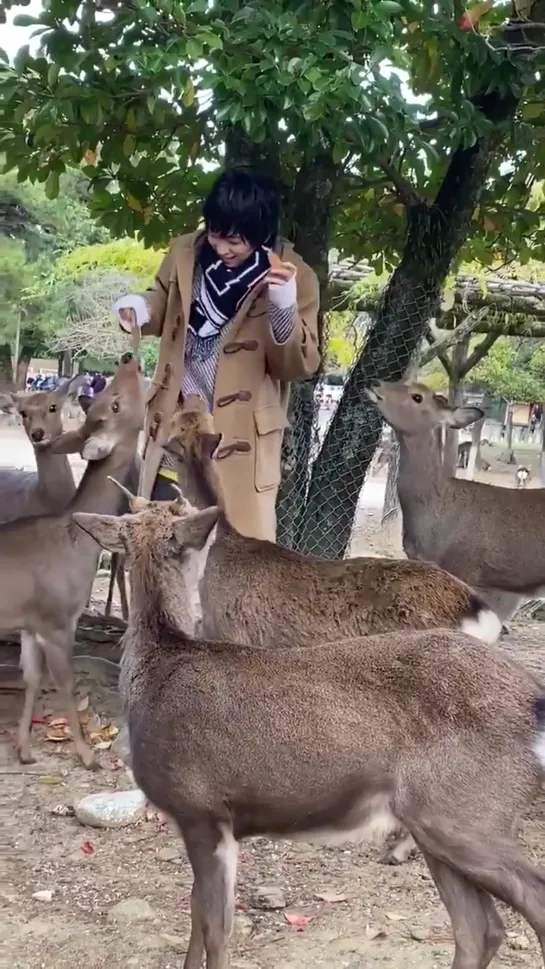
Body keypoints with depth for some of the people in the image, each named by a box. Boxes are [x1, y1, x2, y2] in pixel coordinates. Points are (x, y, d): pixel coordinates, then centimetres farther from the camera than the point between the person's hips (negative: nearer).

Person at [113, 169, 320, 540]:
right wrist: (139, 307, -7)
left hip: (239, 441, -3)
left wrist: (285, 309, -29)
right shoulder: (184, 253, 0)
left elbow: (298, 366, -11)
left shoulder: (295, 277, -10)